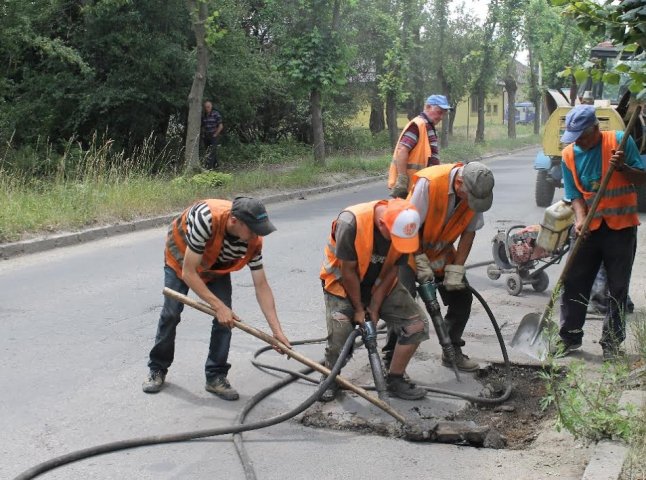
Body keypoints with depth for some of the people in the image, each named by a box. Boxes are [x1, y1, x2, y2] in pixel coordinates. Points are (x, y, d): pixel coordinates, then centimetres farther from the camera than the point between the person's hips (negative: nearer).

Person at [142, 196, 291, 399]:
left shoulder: (253, 241, -29)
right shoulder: (206, 219, -45)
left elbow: (261, 286, -20)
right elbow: (188, 273, -37)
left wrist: (277, 331, -24)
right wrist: (218, 306, -37)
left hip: (216, 266, 3)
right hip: (181, 257, -3)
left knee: (226, 318, -10)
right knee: (171, 313, -1)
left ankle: (216, 377, 3)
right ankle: (157, 369, 20)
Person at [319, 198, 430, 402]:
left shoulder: (405, 227, -20)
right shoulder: (351, 222, -35)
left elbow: (392, 270, -8)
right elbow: (348, 271, -23)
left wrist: (375, 307, -7)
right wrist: (358, 309, -14)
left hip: (381, 284, 4)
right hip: (343, 284, -4)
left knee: (417, 324, -7)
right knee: (339, 339, -21)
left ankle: (395, 379, 10)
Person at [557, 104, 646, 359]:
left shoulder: (620, 141, -8)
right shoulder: (569, 155, -1)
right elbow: (575, 194, -1)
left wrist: (623, 167, -22)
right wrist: (580, 219, -19)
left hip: (621, 227, -2)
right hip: (588, 228, 2)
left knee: (618, 288, 5)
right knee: (574, 283, 3)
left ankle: (612, 342, 16)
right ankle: (570, 336, 17)